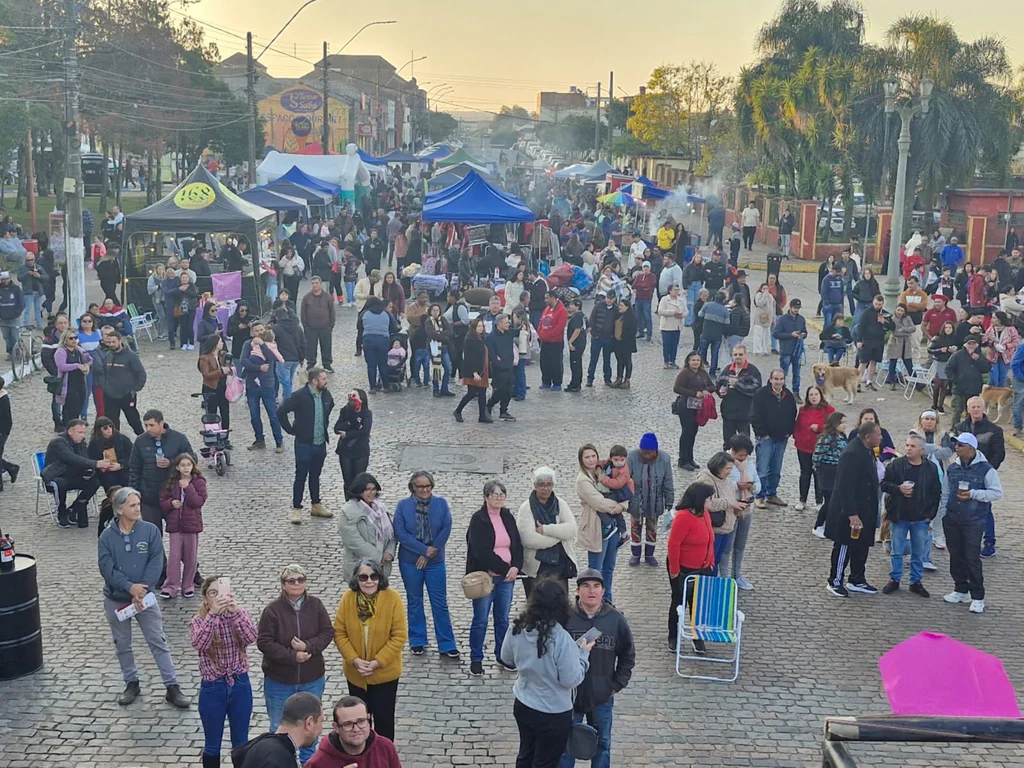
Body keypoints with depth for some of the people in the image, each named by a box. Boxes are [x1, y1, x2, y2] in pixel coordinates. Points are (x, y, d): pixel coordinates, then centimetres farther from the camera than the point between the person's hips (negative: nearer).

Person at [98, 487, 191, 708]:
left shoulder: (150, 531, -8)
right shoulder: (107, 536, -7)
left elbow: (156, 563, -12)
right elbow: (106, 568, -13)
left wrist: (141, 591, -20)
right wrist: (130, 587, -23)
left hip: (144, 597, -1)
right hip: (115, 600, 1)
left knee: (158, 642, 0)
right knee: (122, 644, 13)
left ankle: (172, 687, 4)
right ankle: (131, 683, 30)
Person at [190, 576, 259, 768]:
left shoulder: (241, 615, -5)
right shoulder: (198, 621, -8)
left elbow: (251, 638, -23)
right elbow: (199, 644, -29)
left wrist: (235, 611, -36)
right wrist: (213, 614, -39)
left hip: (240, 685, 1)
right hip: (212, 688, -1)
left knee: (241, 743, 15)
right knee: (212, 744, 13)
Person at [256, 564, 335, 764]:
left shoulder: (315, 605, -8)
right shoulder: (273, 610, -17)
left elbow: (328, 632, -5)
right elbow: (263, 642, -17)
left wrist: (308, 646, -21)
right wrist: (292, 656, -21)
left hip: (312, 680, 3)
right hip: (279, 681, -2)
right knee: (280, 728, 13)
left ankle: (309, 760, 41)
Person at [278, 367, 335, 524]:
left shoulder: (326, 394, 0)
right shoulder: (300, 396, -18)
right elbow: (281, 412, -15)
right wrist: (291, 430, -10)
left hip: (321, 443, 5)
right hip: (304, 444, -5)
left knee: (315, 476, 18)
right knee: (301, 477, 3)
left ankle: (316, 505, 29)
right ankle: (296, 509, 12)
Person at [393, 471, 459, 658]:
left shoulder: (441, 503, -4)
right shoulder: (403, 506, -7)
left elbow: (446, 529, -9)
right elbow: (401, 533, -13)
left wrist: (431, 551, -14)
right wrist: (425, 549, -16)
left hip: (435, 561, 0)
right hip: (410, 562, 0)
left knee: (440, 603, 3)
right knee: (414, 601, 12)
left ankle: (446, 645, 10)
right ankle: (417, 642, 26)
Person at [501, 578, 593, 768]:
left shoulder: (517, 628, -12)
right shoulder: (561, 639, -30)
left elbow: (507, 659, 5)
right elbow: (571, 680, -22)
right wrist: (583, 653, -10)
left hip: (522, 706, 5)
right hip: (553, 715, -5)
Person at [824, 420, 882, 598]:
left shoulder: (867, 450, 5)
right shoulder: (852, 454, -25)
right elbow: (845, 487, -26)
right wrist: (852, 515, -26)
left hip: (864, 510, 9)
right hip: (849, 512, -9)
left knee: (862, 546, 16)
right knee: (844, 546, 3)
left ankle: (857, 581, 29)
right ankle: (835, 582, 16)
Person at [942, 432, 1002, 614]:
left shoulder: (985, 469, -9)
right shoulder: (952, 468, 6)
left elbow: (997, 492, -9)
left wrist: (973, 494, -19)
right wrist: (942, 514, 9)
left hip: (974, 522, -5)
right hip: (952, 520, 5)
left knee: (972, 558, -5)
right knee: (956, 556, 12)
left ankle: (977, 597, 4)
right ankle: (961, 590, 26)